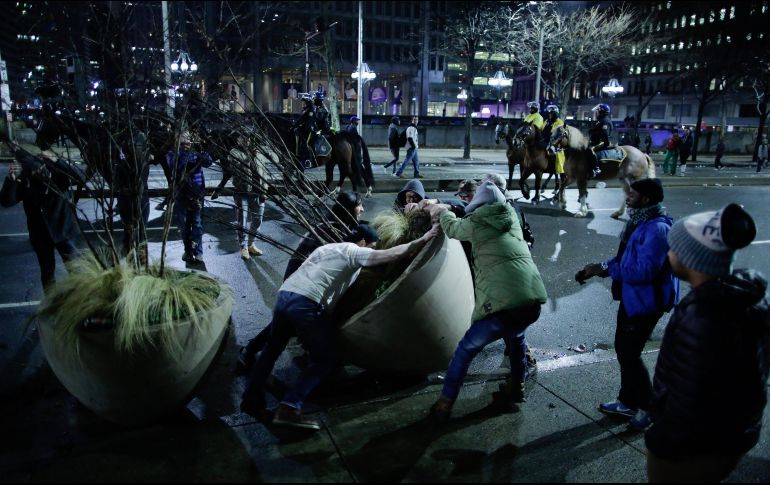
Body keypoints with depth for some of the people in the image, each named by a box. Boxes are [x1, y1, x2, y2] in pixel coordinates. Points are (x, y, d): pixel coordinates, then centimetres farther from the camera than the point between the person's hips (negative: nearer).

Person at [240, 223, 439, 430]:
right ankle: (289, 409, -3)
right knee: (325, 360, 4)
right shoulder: (354, 251, 6)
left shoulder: (327, 248, 30)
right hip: (305, 304, -8)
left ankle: (251, 399, 29)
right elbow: (392, 254, -2)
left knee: (272, 349, 25)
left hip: (284, 295, 8)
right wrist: (424, 239, 4)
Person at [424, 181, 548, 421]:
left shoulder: (476, 223, 3)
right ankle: (515, 392, 44)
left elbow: (452, 228, 25)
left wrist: (442, 211, 45)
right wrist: (445, 210, 47)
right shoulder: (511, 217, 18)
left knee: (465, 351, 14)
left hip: (502, 304, -5)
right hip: (533, 302, 5)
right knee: (515, 338, 36)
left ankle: (444, 405, 22)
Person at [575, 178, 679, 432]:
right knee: (623, 349, 18)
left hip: (645, 302, -10)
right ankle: (627, 402, 34)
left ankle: (647, 407, 21)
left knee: (629, 354, 0)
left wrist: (606, 269, -24)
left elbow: (644, 269, -31)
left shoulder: (657, 229, -24)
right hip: (631, 297, 10)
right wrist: (598, 267, 2)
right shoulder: (639, 222, 8)